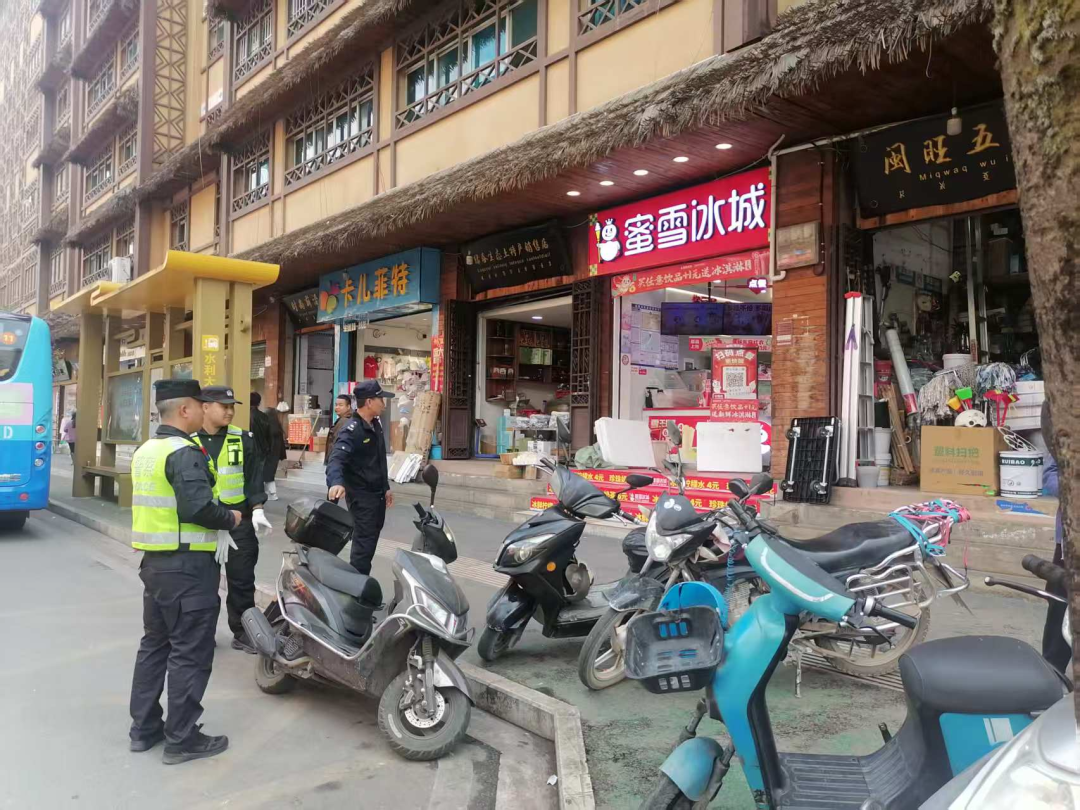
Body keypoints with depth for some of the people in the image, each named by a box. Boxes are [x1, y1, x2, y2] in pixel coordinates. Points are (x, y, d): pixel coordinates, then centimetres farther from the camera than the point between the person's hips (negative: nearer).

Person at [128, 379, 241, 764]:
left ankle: (144, 728, 27)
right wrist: (230, 518, -10)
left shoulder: (145, 451, 12)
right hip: (187, 565, -9)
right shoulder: (185, 452, -18)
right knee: (190, 651, 0)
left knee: (154, 643, 17)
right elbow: (198, 507, -27)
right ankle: (181, 738, 8)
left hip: (153, 560, 10)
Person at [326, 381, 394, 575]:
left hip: (378, 495, 9)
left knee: (370, 543, 18)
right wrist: (336, 482, -53)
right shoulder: (351, 430, -19)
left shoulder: (376, 425, 9)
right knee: (364, 544, -9)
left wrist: (386, 487, 21)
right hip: (362, 497, -9)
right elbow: (337, 459, -34)